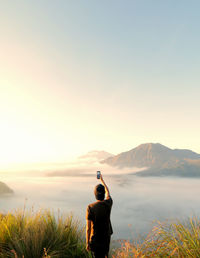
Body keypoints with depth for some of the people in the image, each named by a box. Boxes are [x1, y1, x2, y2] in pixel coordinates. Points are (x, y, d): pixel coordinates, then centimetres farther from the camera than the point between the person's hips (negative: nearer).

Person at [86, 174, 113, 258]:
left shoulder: (90, 207, -19)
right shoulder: (108, 203, -11)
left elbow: (88, 228, -16)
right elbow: (108, 192, 12)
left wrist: (87, 243, -4)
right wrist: (102, 180, 23)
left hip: (95, 239, -3)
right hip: (107, 237, 3)